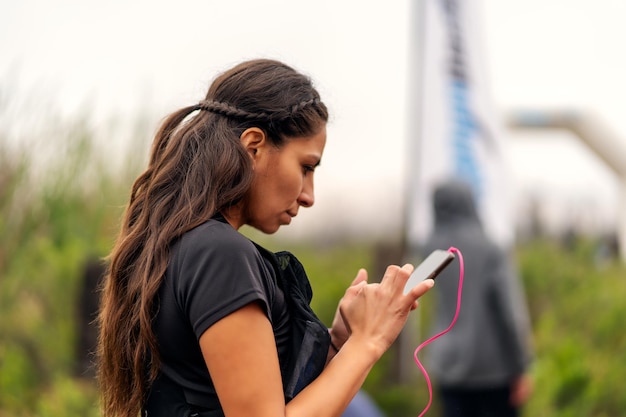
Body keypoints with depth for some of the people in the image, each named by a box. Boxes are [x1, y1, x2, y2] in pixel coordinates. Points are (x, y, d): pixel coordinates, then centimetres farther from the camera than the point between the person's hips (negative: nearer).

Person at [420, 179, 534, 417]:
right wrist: (522, 368, -10)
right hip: (495, 366, -4)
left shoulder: (431, 251, 2)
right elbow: (511, 313, -15)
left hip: (452, 364, 4)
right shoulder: (491, 252, -11)